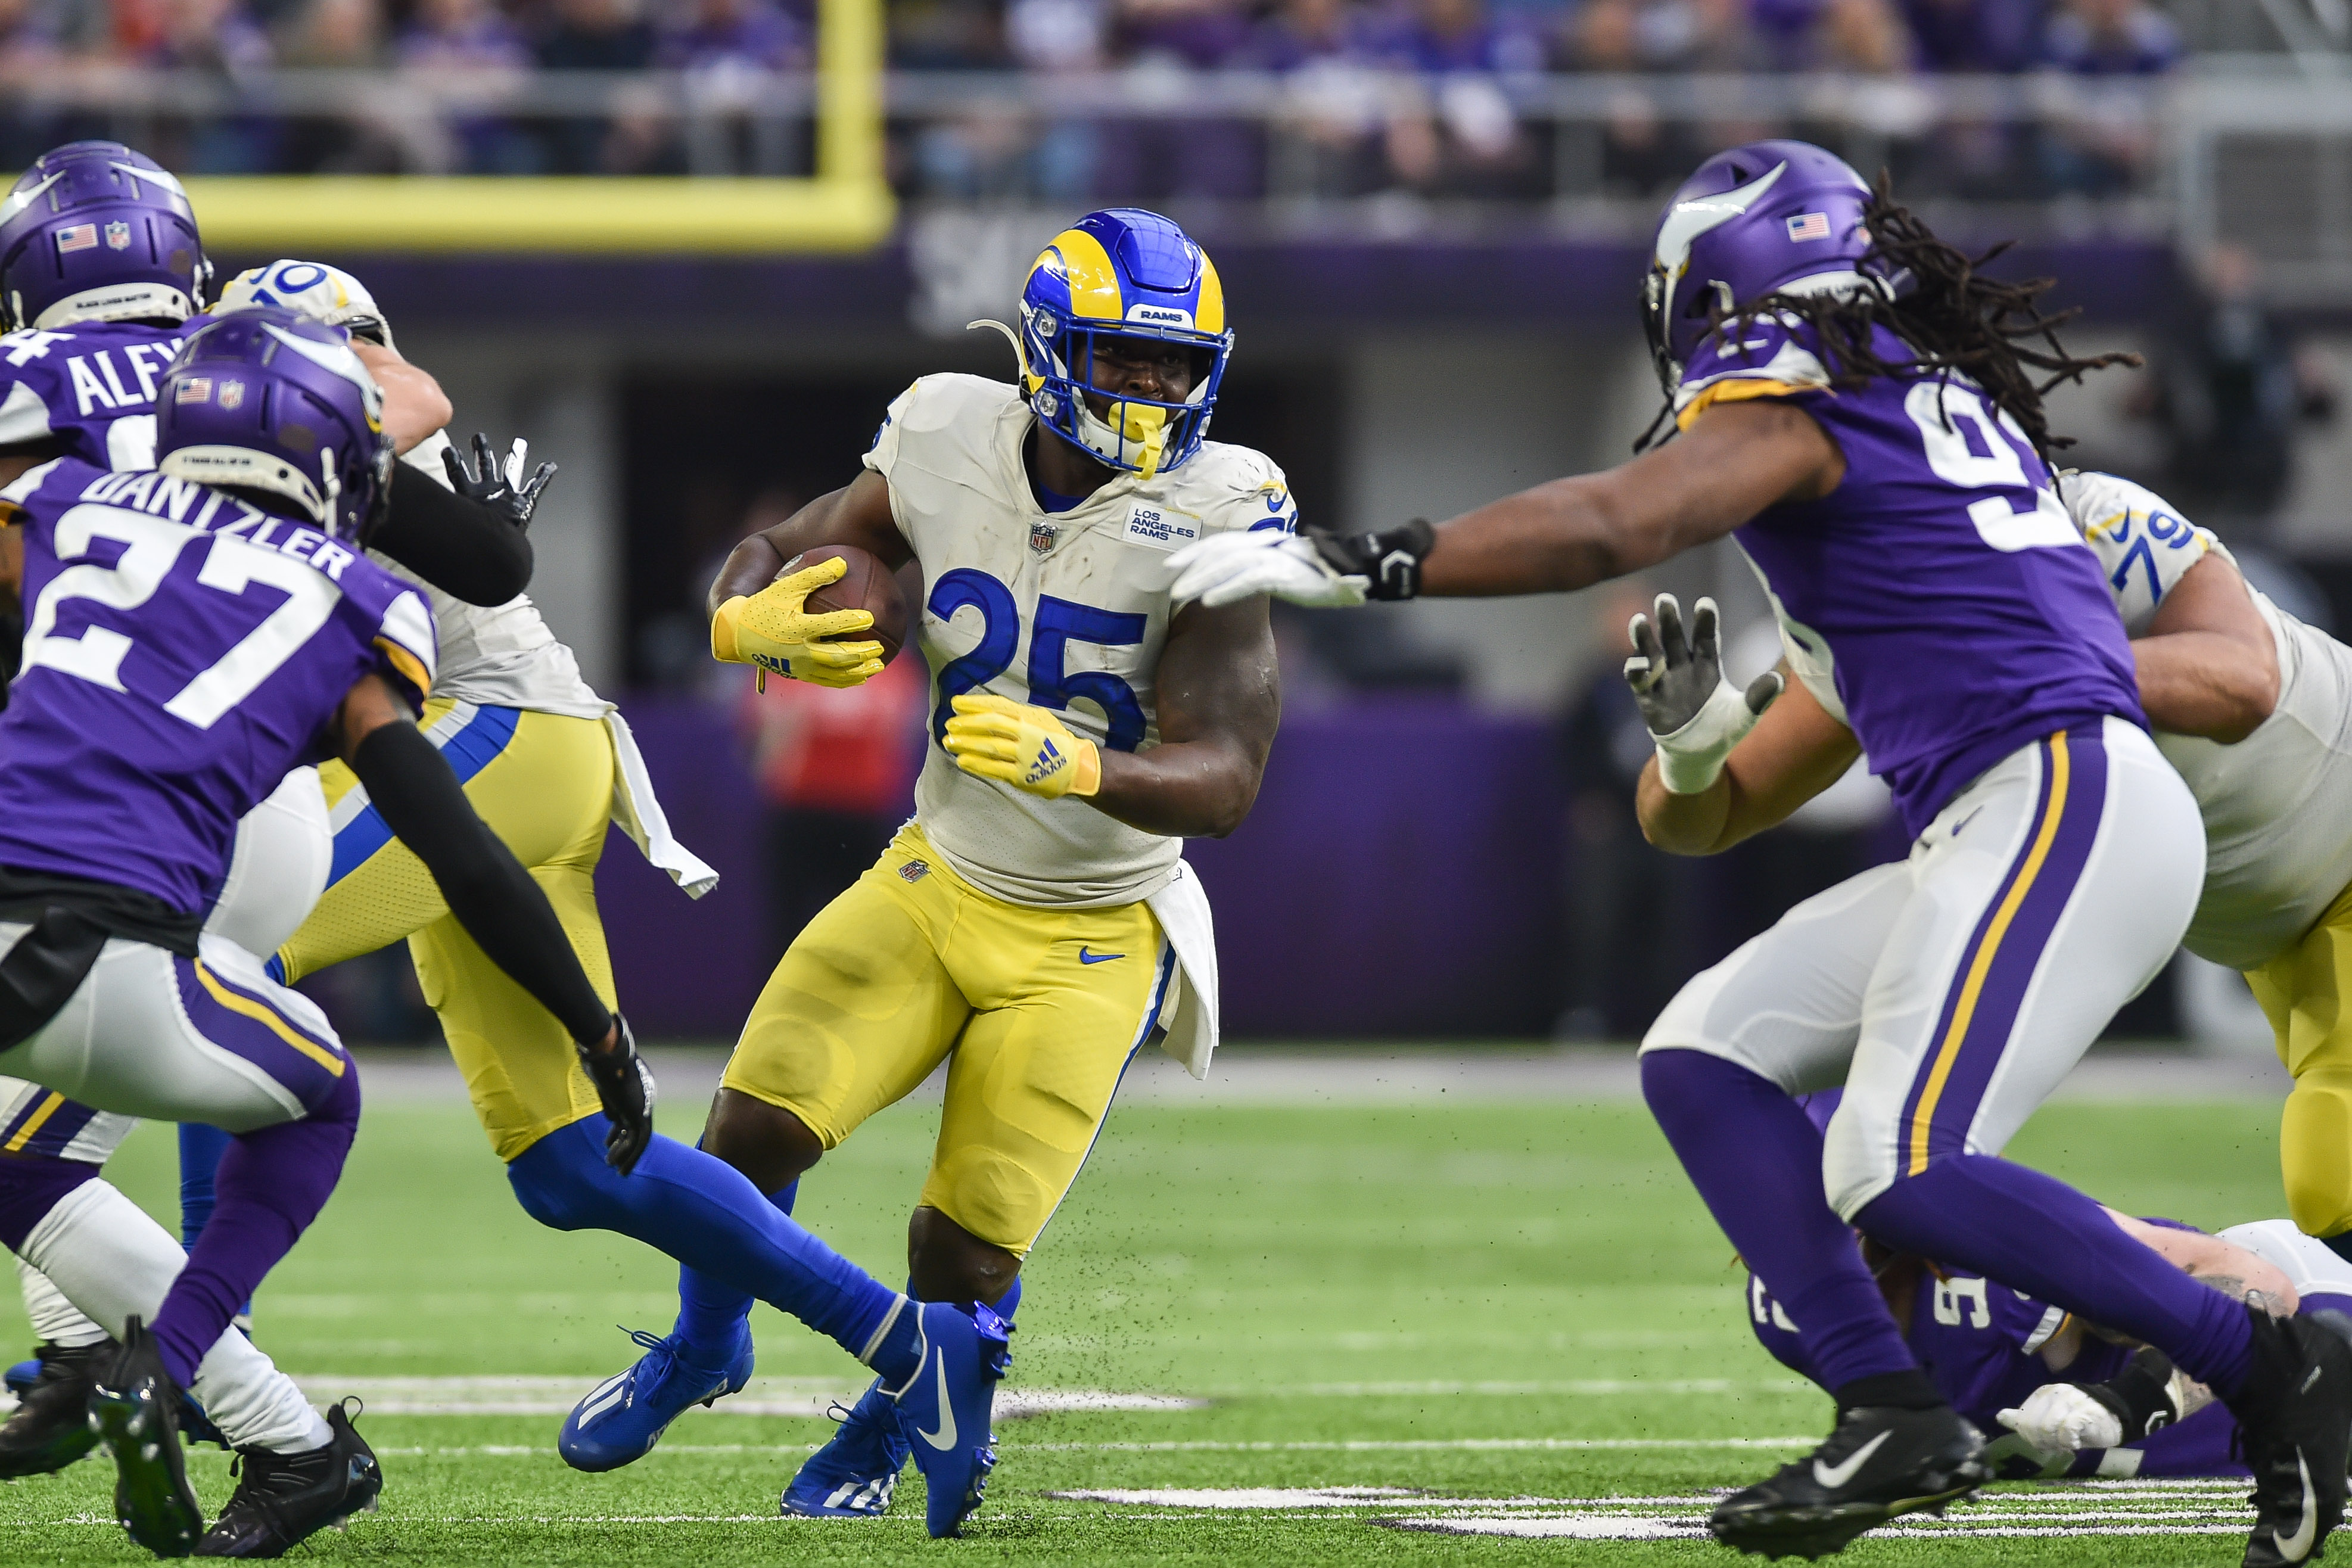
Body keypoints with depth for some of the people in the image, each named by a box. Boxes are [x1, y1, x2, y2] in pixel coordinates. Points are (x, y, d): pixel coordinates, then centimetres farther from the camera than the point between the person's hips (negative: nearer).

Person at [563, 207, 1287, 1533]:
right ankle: (705, 1345, 22)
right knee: (757, 1127, -11)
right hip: (938, 881, 3)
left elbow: (1224, 784, -28)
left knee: (967, 1247, -6)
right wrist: (754, 619, -25)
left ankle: (893, 1423, 29)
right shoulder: (952, 451, -11)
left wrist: (1077, 765, -48)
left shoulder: (1209, 517, -22)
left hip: (1090, 942, -3)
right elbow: (770, 560, 1)